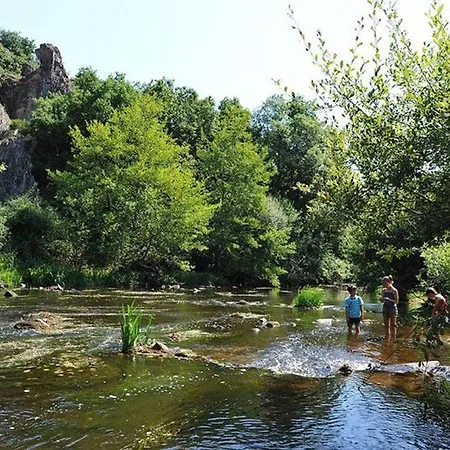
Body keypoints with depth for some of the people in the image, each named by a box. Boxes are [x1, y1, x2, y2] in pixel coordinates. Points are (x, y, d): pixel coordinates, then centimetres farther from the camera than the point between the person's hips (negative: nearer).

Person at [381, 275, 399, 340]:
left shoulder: (394, 291, -10)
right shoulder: (384, 290, 5)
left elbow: (396, 301, -10)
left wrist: (389, 299, -24)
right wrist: (382, 299, -12)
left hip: (392, 308, -5)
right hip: (385, 308, 5)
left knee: (392, 325, 2)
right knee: (386, 325, 8)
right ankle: (387, 339, 14)